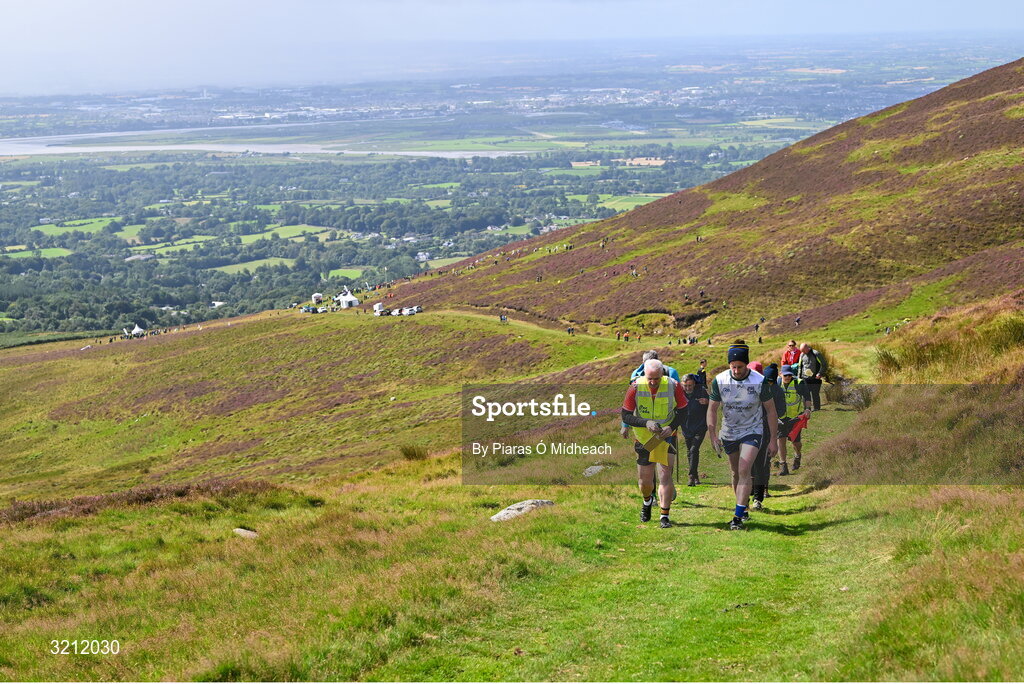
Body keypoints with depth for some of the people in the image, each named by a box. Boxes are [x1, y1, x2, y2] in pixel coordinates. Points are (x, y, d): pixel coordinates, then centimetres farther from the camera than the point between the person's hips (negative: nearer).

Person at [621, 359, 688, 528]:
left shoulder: (673, 386, -14)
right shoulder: (636, 387, -15)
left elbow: (682, 411, 0)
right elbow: (626, 416, -10)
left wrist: (672, 427, -18)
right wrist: (646, 423, -25)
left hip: (666, 436, -1)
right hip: (643, 438, 1)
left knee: (666, 474, -11)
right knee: (644, 480, 6)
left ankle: (664, 516, -1)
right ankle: (647, 501, 40)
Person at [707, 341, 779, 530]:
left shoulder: (759, 381, -16)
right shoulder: (719, 381, -11)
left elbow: (771, 410, -6)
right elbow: (712, 408, -2)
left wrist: (773, 440, -6)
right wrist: (713, 435, -12)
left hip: (752, 431, -3)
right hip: (729, 433, 3)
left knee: (744, 471, -18)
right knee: (736, 473, 12)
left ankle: (738, 517, -20)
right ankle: (744, 506, 33)